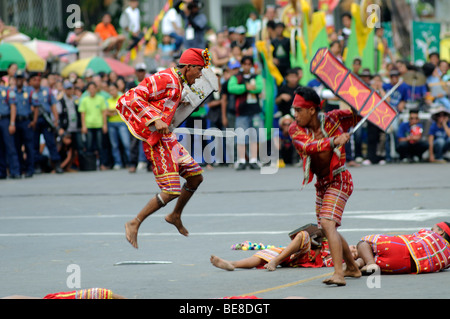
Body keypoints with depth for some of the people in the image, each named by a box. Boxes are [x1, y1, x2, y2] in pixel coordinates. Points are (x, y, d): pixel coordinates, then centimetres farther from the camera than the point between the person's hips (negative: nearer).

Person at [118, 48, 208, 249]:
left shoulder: (177, 84, 14)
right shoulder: (165, 80, -17)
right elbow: (134, 97, -22)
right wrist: (154, 120, -28)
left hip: (167, 139, 10)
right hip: (155, 141, -10)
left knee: (196, 176, 13)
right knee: (172, 191, -14)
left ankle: (175, 216, 32)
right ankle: (134, 224, -5)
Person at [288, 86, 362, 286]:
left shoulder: (333, 119, -12)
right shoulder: (295, 129, -8)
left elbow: (360, 114, 6)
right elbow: (308, 146, -29)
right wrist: (334, 141, -40)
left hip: (338, 181, -6)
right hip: (321, 183, 6)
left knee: (328, 224, -24)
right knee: (328, 229, 19)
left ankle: (339, 274, -35)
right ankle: (352, 268, 40)